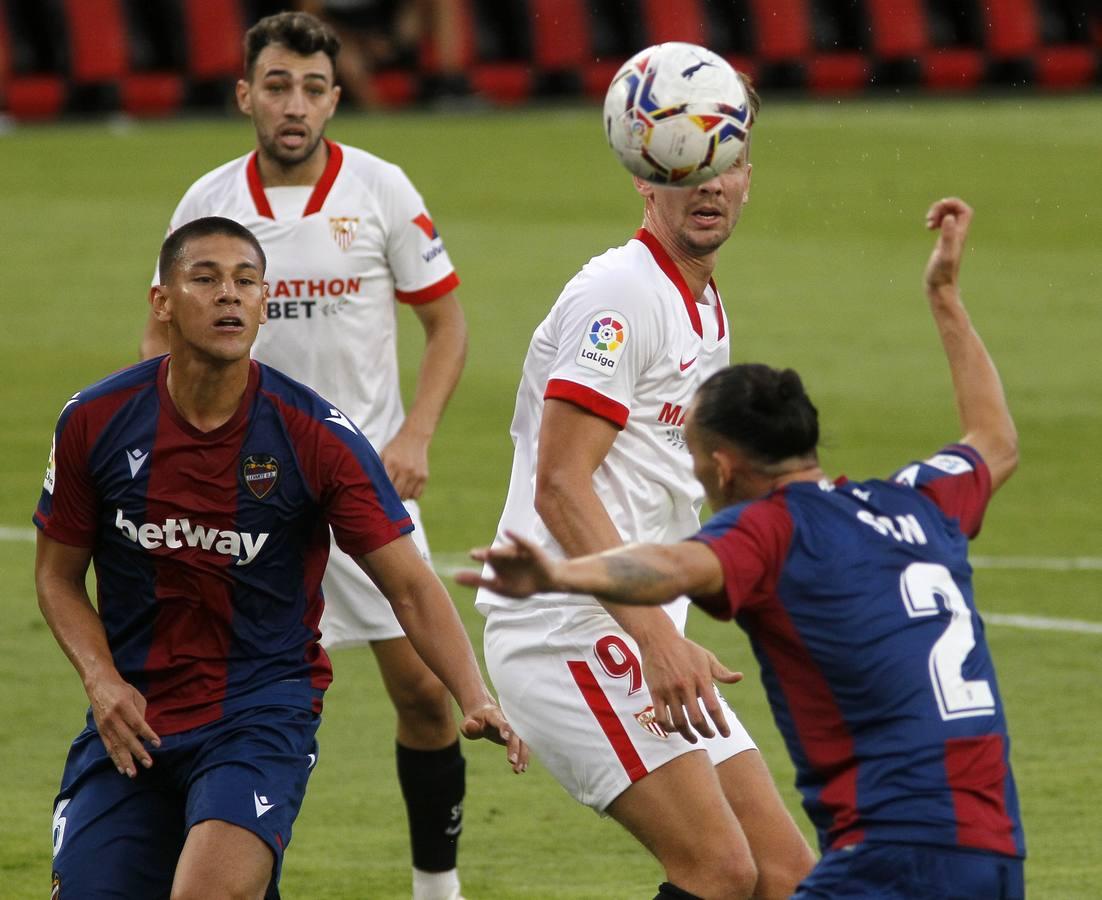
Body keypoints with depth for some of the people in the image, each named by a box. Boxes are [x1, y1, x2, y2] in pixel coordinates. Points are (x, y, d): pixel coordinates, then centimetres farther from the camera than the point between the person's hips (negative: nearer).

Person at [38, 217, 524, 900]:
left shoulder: (316, 435, -10)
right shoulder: (96, 421, -4)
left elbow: (411, 586, -8)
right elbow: (58, 574, 8)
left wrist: (476, 699, -23)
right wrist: (103, 681, -8)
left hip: (265, 710, -3)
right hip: (130, 720, 3)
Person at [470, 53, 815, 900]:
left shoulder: (707, 312, 18)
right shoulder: (622, 295, -11)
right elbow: (559, 485, -19)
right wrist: (657, 636, -25)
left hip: (645, 638, 10)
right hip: (568, 631, -10)